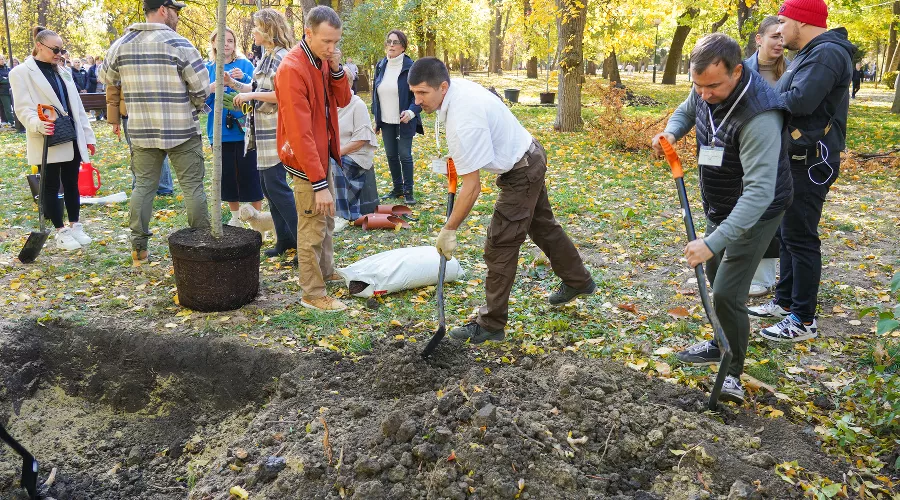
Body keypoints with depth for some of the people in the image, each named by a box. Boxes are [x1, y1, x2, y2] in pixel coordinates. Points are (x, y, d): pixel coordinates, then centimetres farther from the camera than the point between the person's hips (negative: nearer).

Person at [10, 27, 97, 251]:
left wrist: (88, 136, 12)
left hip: (71, 139, 6)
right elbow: (23, 109, -13)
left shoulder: (62, 72, 14)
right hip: (47, 142, -6)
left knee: (72, 184, 11)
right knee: (51, 187, 4)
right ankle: (61, 232, 11)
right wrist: (38, 124, -34)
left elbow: (77, 107, 15)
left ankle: (75, 226, 21)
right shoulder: (21, 73, -5)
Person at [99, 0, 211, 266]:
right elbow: (202, 86, -10)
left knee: (143, 185, 12)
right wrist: (196, 106, 10)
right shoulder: (178, 43, -11)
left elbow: (105, 76, 19)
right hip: (182, 130, -4)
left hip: (141, 131, 5)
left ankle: (138, 247, 15)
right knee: (192, 186, 4)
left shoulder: (121, 44, 5)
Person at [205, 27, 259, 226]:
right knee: (227, 176, 10)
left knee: (249, 175, -2)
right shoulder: (208, 69, 7)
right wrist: (211, 88, -18)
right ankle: (236, 217, 26)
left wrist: (244, 79, -25)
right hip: (220, 131, 3)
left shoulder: (245, 65, 1)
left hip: (244, 129, -3)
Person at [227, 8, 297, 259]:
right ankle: (285, 239, 20)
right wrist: (233, 83, 11)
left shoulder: (282, 57, -13)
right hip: (264, 129, 10)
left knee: (276, 186, -9)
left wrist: (251, 95, -19)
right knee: (267, 185, 12)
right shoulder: (266, 57, 15)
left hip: (275, 130, -10)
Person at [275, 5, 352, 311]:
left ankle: (326, 271, 40)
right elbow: (299, 133, -27)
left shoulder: (324, 60, 3)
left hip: (323, 155, 9)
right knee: (312, 227, -1)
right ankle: (313, 294, 11)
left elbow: (343, 100, 6)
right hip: (305, 161, -9)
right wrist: (318, 182, -28)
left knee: (327, 218, 21)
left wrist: (336, 69, -12)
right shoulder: (292, 69, -24)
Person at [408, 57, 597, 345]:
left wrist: (449, 230, -23)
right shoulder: (458, 85, -7)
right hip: (530, 158, 10)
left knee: (500, 246, -7)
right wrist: (456, 159, 11)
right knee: (542, 225, 24)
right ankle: (578, 281, 43)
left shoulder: (462, 122, -34)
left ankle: (491, 324, 2)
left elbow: (472, 188, -31)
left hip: (521, 175, -10)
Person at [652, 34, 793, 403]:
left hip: (756, 213, -8)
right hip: (719, 207, 9)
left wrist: (713, 243, -45)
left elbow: (759, 192, -40)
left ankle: (732, 373, 9)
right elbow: (686, 112, 14)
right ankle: (723, 345, 43)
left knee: (727, 293, -12)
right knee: (716, 277, 21)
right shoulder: (706, 90, -11)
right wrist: (670, 133, -10)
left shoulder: (759, 117, -36)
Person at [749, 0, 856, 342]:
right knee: (787, 234, 16)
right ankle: (785, 302, 29)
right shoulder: (809, 54, 17)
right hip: (794, 159, 10)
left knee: (800, 238, -5)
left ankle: (803, 320, 4)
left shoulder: (827, 53, -17)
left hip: (809, 163, -10)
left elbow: (800, 101, -29)